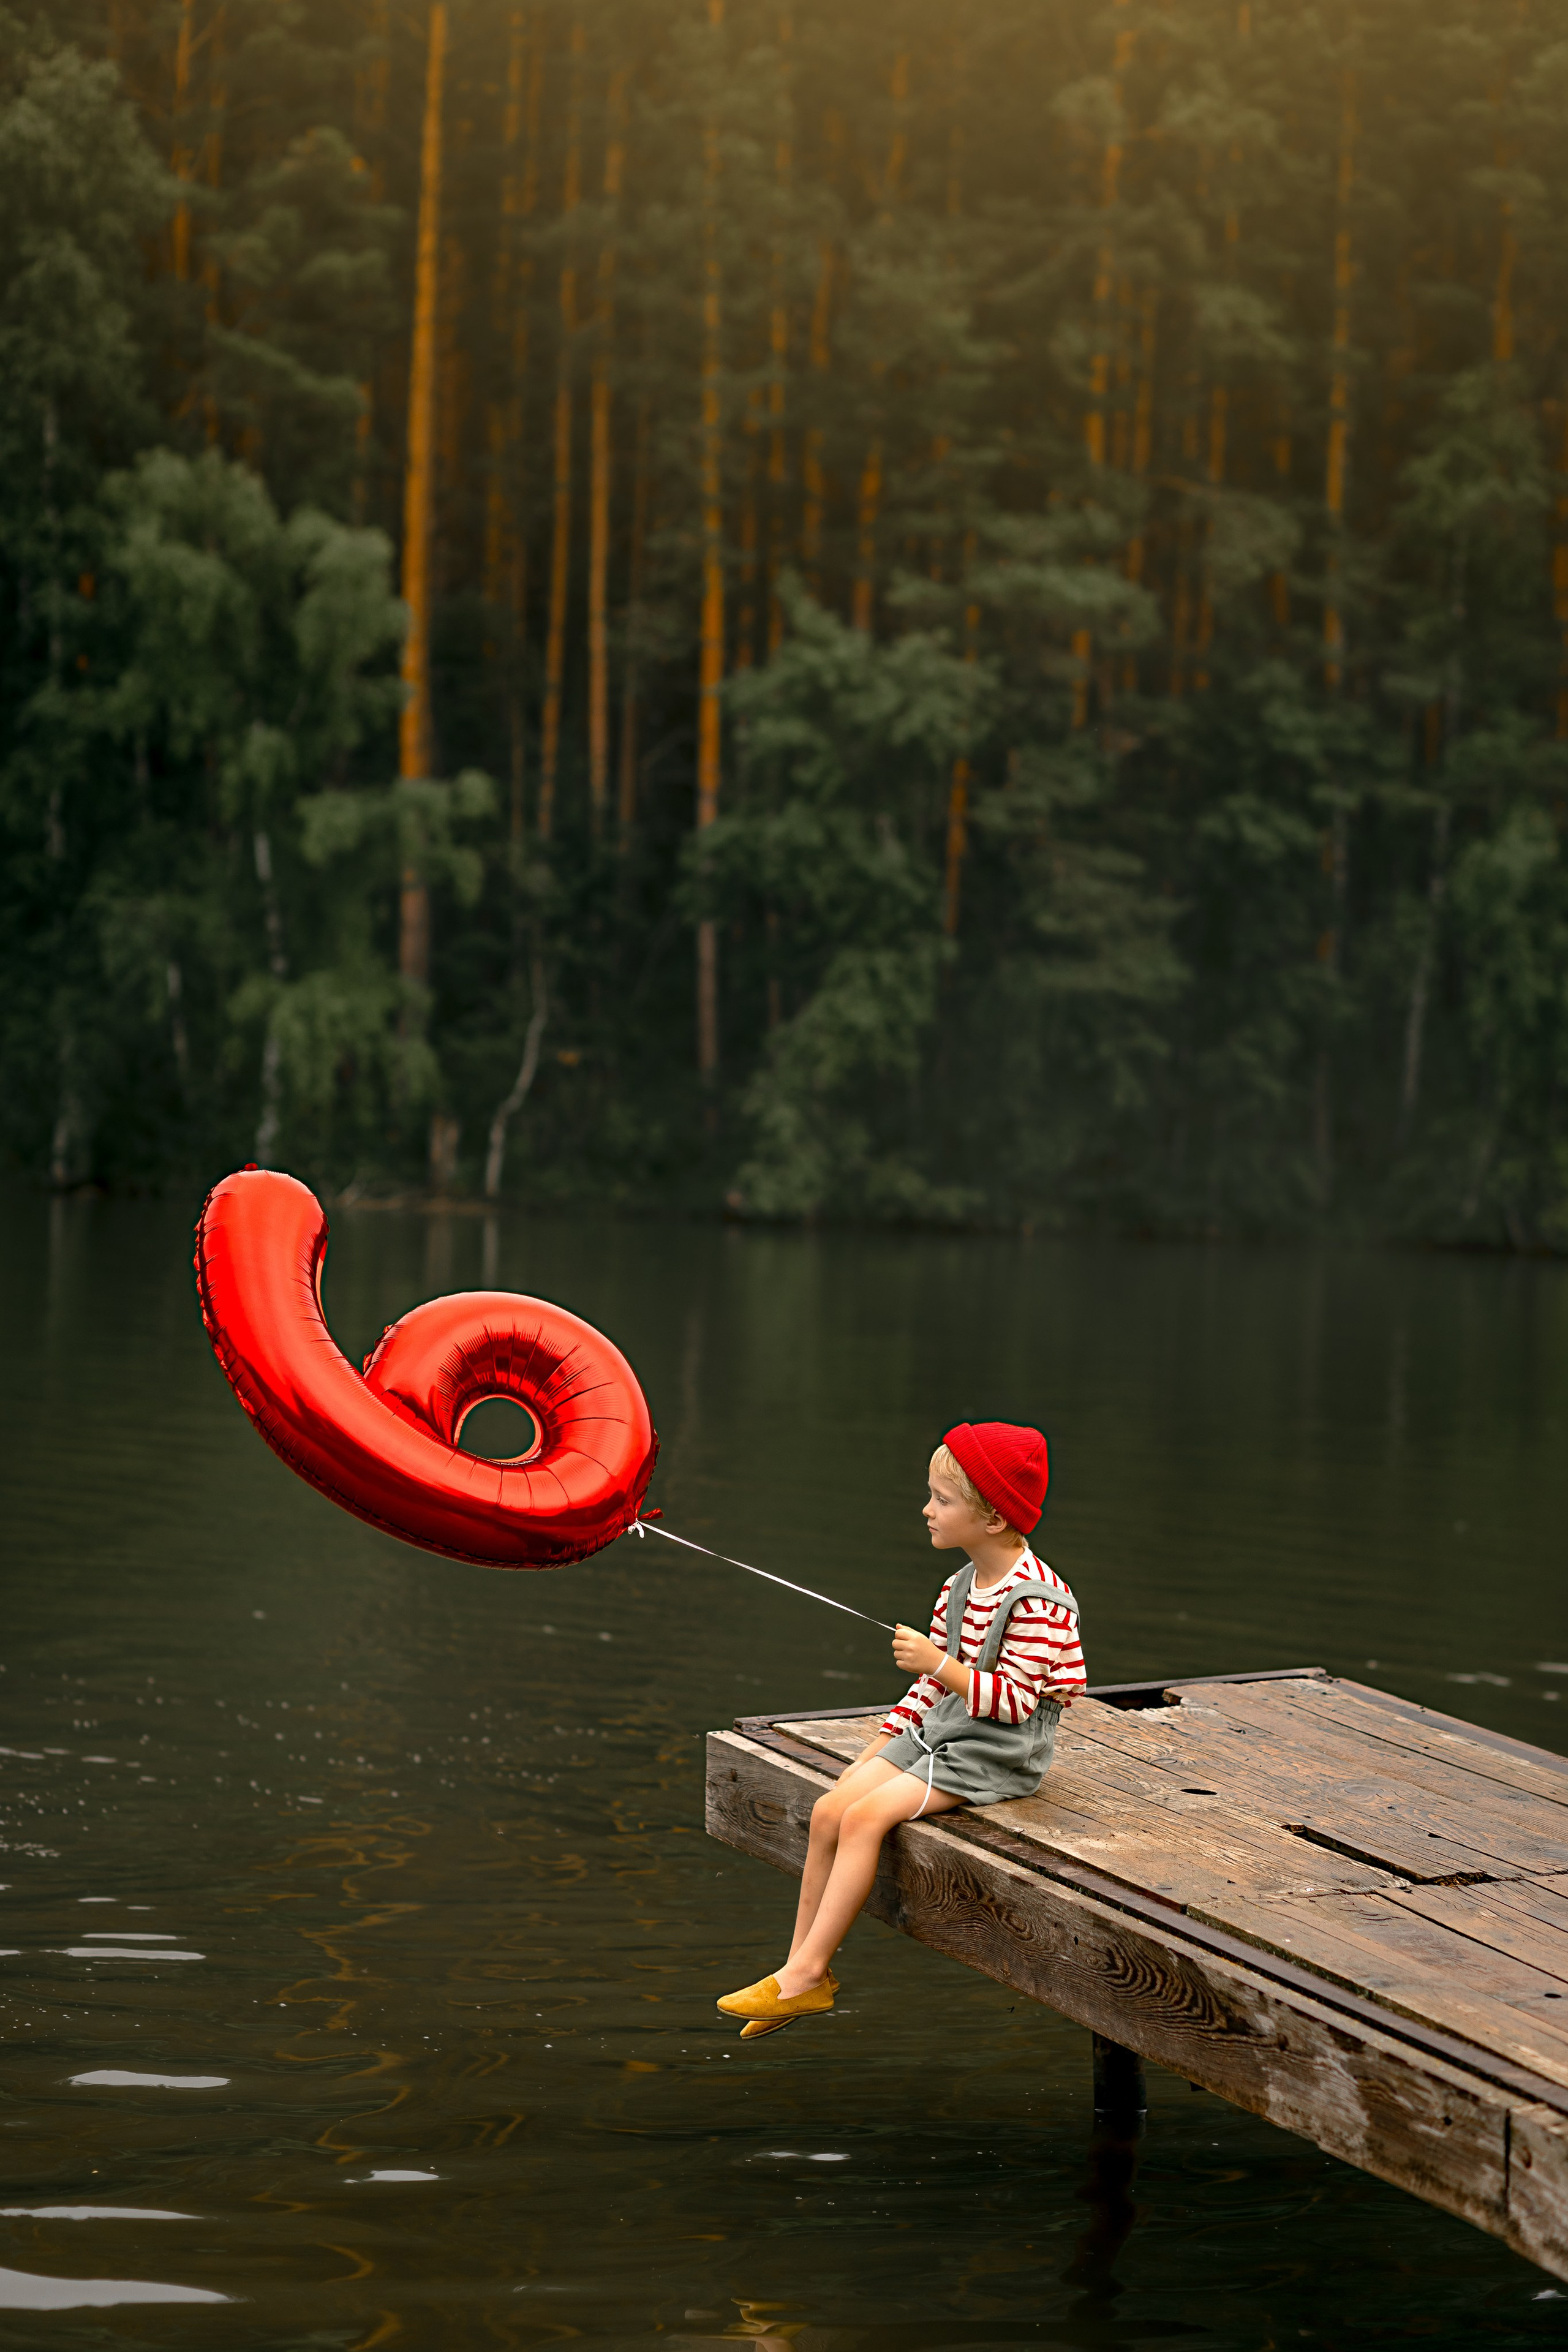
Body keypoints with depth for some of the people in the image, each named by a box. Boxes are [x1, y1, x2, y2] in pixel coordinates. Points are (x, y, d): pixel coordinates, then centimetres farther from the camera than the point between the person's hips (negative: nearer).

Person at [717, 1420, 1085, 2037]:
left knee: (867, 1815, -24)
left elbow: (1013, 1700, -22)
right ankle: (805, 1978, 1)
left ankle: (805, 1969, -18)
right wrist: (885, 1739, 10)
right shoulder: (959, 1587, 10)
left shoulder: (1035, 1598, -18)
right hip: (939, 1732, 9)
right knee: (829, 1810, -5)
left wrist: (938, 1662, -25)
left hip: (997, 1755, -9)